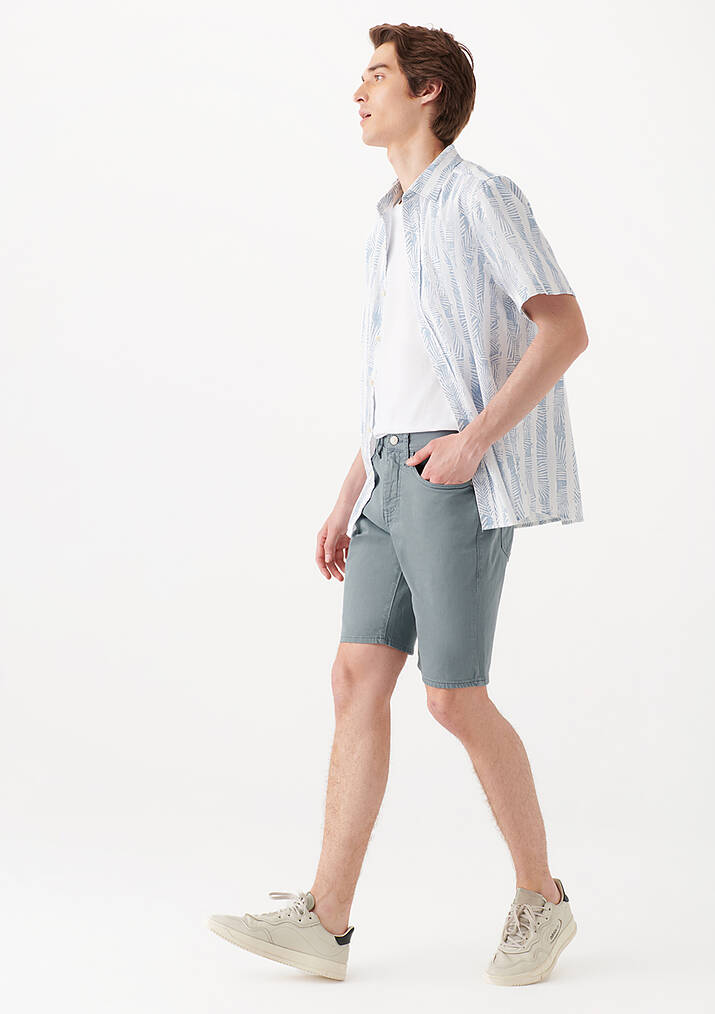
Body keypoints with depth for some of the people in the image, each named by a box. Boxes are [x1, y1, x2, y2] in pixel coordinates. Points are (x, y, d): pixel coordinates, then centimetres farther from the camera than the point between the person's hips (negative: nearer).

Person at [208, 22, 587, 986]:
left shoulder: (481, 195, -3)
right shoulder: (392, 228, 23)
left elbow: (566, 328, -12)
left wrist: (476, 437, -20)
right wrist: (347, 502, 19)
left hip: (463, 477, -8)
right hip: (397, 477, 8)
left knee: (456, 698, -8)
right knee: (359, 675, 0)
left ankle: (540, 897, 10)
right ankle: (326, 920, 0)